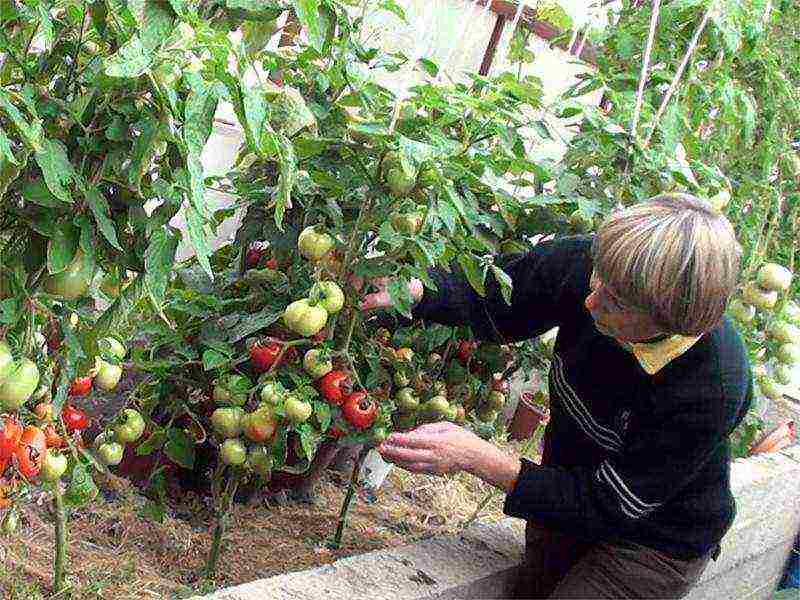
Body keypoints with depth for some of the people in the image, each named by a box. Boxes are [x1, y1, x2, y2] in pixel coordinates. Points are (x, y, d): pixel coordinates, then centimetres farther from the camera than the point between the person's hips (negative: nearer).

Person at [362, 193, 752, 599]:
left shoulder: (711, 389, -36)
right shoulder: (589, 263, -24)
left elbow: (607, 508, -28)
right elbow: (492, 292, -6)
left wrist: (478, 458, -33)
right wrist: (410, 289, -26)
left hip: (655, 542, -5)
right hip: (571, 488, 5)